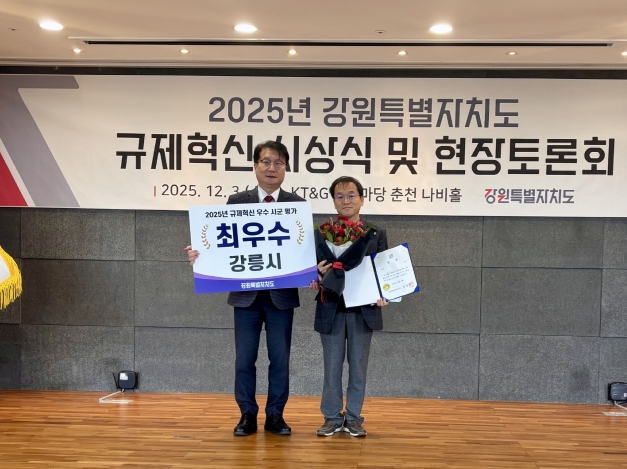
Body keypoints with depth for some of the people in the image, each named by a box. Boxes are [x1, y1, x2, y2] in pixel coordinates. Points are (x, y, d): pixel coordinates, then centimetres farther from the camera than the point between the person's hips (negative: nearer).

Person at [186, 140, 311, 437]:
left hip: (282, 294, 0)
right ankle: (247, 415, 20)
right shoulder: (237, 202, 3)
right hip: (246, 293, 0)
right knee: (244, 359, 6)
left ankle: (275, 416, 20)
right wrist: (199, 254, -18)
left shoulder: (297, 204, 2)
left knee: (280, 359, 6)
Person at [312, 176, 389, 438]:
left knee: (358, 366, 9)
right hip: (331, 309, 0)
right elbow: (316, 271, 2)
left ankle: (353, 418, 20)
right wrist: (318, 272, -21)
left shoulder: (376, 234, 3)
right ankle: (332, 417, 19)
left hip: (363, 309, 0)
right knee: (332, 366, 7)